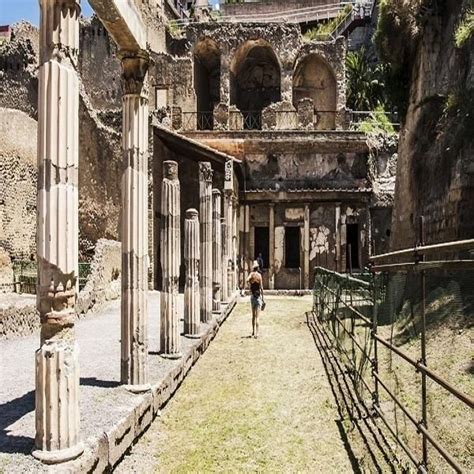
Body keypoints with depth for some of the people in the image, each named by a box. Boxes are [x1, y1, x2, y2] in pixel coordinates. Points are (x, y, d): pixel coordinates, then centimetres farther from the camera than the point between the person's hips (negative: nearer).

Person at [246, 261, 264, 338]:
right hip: (258, 296, -4)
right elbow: (261, 288, -9)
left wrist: (250, 287, -2)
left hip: (252, 296, 4)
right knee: (257, 316, -4)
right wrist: (262, 298, -2)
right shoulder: (259, 275, -9)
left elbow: (247, 280, -22)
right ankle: (256, 333, -7)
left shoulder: (251, 274, -1)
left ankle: (253, 331, 27)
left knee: (253, 315, 17)